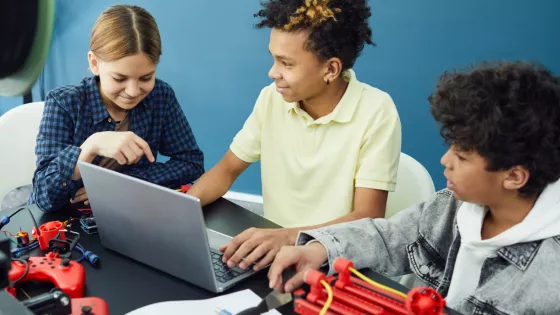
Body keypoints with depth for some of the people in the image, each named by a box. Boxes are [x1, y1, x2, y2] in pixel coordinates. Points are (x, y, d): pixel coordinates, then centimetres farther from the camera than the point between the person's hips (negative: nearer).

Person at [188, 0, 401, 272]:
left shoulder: (376, 111, -15)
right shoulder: (272, 98, -3)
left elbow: (368, 218, -18)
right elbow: (227, 170, 7)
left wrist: (289, 237, -34)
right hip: (274, 250, 4)